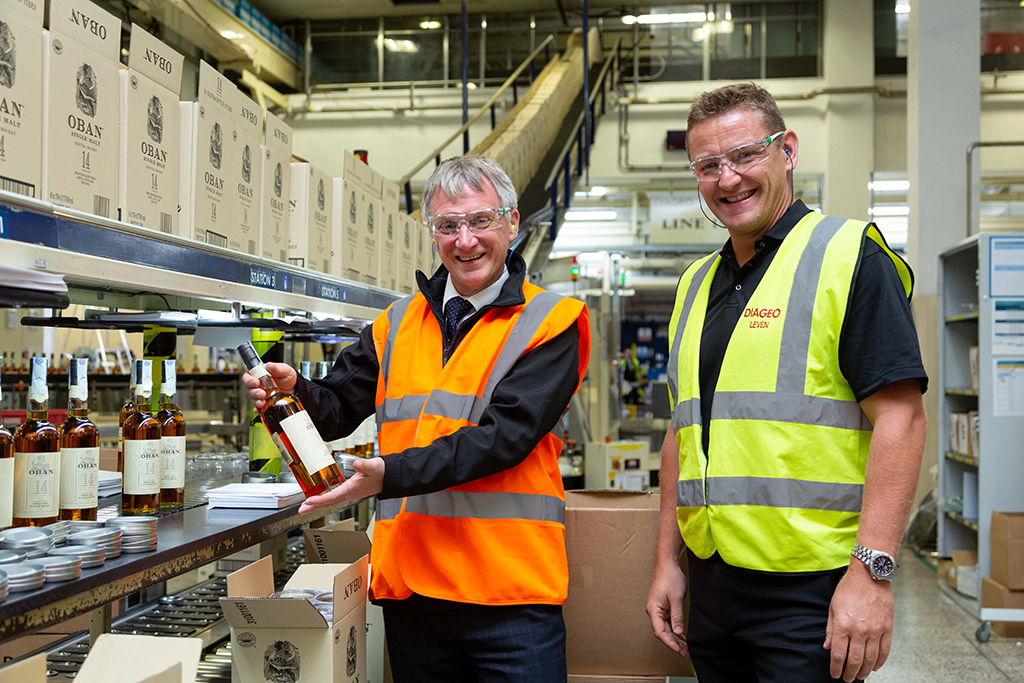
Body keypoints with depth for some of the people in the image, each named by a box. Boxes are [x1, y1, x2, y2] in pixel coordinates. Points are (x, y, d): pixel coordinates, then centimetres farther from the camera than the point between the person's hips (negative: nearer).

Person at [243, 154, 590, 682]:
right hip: (409, 587, 4)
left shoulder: (550, 323, -3)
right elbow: (336, 410, 12)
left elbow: (504, 435, -14)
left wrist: (391, 474, -24)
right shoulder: (396, 326, 13)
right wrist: (293, 392, -11)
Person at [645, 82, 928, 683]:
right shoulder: (698, 282, 14)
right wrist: (668, 561, 14)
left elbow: (900, 415, -14)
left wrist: (872, 568, -20)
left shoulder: (849, 255, -6)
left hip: (812, 589, -6)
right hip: (712, 583, 6)